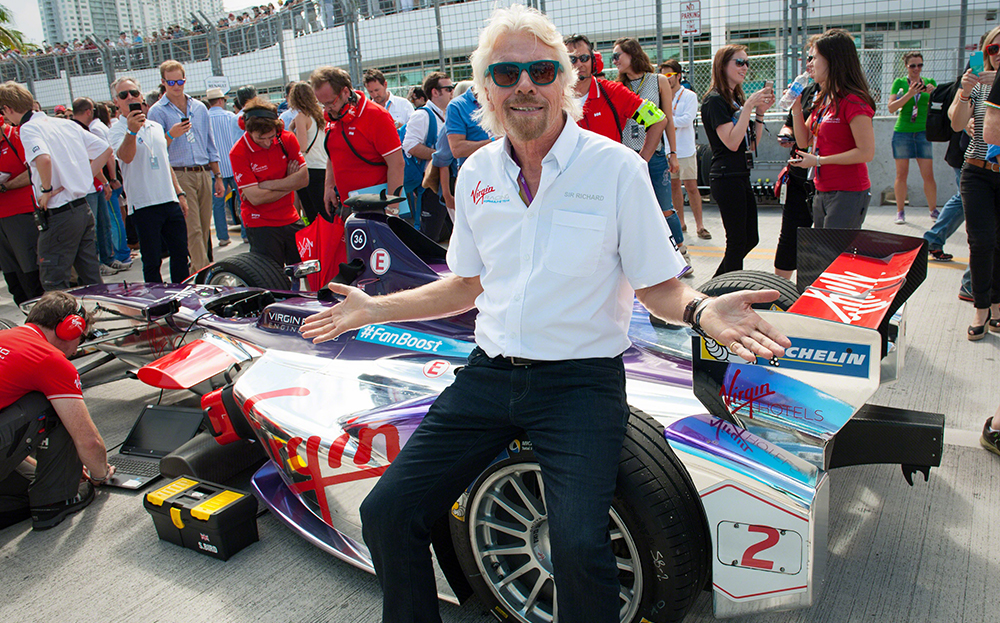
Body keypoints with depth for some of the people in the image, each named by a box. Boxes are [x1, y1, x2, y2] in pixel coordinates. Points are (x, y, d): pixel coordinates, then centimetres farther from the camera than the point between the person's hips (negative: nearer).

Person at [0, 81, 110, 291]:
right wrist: (84, 178, 10)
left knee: (54, 283, 3)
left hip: (59, 215, -7)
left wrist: (46, 190, -16)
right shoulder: (66, 124, 12)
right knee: (92, 279, 13)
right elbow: (105, 150, 13)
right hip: (84, 209, 7)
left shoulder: (28, 129, -10)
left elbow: (43, 158, -31)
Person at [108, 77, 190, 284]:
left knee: (180, 255, 10)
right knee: (152, 262, -1)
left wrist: (180, 193, 18)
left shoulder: (156, 127, 15)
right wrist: (131, 131, -42)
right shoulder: (117, 130, -4)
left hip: (170, 202, 6)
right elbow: (125, 157, -25)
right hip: (144, 205, -6)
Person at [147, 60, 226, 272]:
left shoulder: (199, 108, 15)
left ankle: (197, 272, 18)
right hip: (179, 176, -5)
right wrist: (171, 135, -20)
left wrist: (217, 176, 16)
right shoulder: (157, 112, 0)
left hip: (204, 174, 5)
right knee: (193, 230, -9)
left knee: (204, 229, 8)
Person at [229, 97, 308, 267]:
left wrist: (266, 185, -14)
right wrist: (289, 183, -10)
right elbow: (256, 198, -18)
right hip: (260, 224, -4)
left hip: (291, 220, 4)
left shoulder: (287, 139, -2)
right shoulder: (239, 153, -13)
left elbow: (304, 178, -7)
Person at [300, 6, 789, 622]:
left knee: (579, 546, -26)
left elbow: (660, 288, -1)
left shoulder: (617, 167, -5)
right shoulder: (476, 173, 9)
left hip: (581, 379, -4)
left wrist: (703, 308, -23)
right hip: (489, 372, 5)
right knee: (386, 513, -4)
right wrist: (377, 308, 16)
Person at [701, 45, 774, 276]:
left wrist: (760, 112, 5)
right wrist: (749, 106, -19)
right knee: (737, 240, -5)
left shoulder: (737, 98, 17)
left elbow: (751, 143, 15)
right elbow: (731, 142, -21)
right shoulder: (715, 100, -10)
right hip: (726, 177, -10)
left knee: (751, 238, 14)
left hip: (741, 176, 10)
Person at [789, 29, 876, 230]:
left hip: (848, 193, -9)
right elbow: (804, 140, 16)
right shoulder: (822, 100, 12)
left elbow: (866, 152, -19)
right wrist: (796, 109, 4)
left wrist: (818, 160, -18)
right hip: (822, 191, 9)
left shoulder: (853, 102, -15)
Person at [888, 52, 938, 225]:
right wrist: (909, 94, -17)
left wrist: (933, 93, -13)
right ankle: (900, 212, 10)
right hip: (902, 132, -1)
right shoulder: (899, 82, 4)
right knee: (901, 174, 1)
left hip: (923, 132, 2)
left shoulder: (929, 83, 10)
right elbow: (891, 108, -6)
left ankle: (933, 210, 10)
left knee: (928, 175, -2)